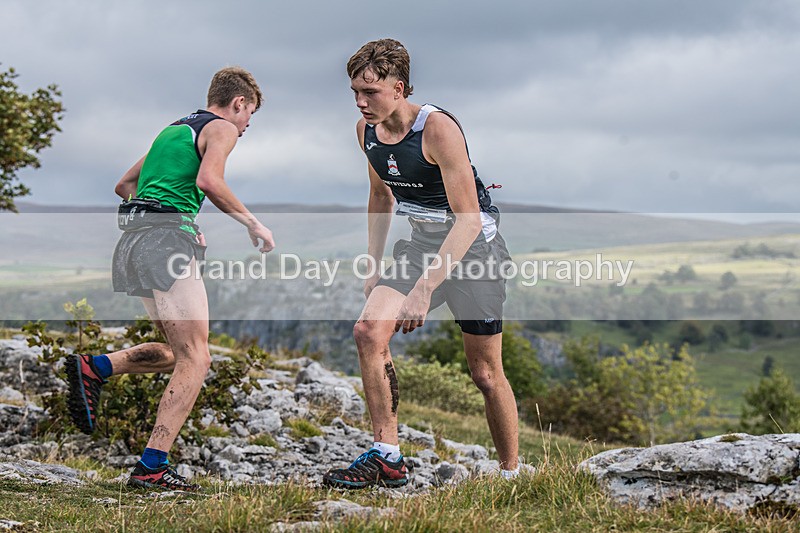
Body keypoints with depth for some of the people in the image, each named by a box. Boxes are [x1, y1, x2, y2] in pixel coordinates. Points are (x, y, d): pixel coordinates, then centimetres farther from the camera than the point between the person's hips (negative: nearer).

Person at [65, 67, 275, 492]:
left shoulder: (172, 130, 28)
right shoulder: (222, 129, 3)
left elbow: (124, 185, 31)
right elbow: (209, 180, -17)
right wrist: (252, 223, -7)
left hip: (134, 240, 9)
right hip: (167, 238, -9)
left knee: (179, 353, 17)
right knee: (194, 359, -10)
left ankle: (93, 368, 3)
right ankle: (152, 467, -18)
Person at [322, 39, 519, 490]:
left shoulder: (438, 128, -25)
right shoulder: (367, 131, -3)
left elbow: (468, 220, -28)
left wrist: (424, 289, -32)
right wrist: (374, 267, 14)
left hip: (474, 246, -6)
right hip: (423, 245, 6)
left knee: (486, 374, 1)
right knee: (368, 333, -16)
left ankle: (512, 475, 19)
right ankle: (388, 458, -10)